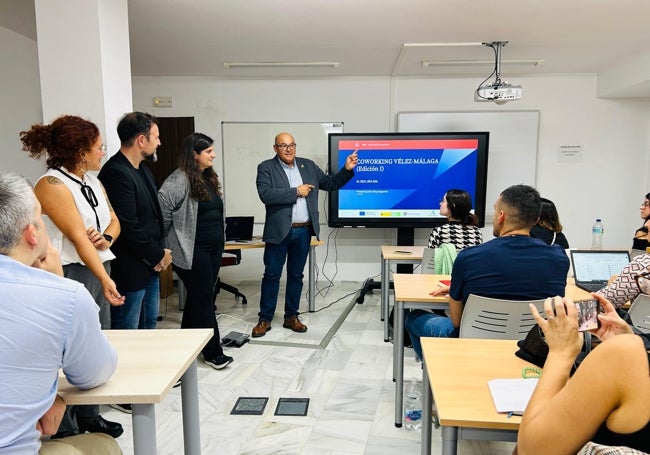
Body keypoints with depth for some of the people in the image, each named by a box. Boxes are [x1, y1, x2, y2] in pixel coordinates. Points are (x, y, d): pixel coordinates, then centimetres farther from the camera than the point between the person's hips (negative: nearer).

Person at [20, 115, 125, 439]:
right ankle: (65, 431, 20)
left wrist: (107, 238, -9)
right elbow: (78, 238, -20)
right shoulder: (51, 185, -14)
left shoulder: (92, 181, 11)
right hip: (71, 276, -8)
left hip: (98, 269, 8)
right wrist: (106, 280, -23)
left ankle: (89, 416, 31)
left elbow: (114, 220, 14)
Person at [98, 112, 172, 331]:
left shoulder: (143, 170, 12)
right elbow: (128, 227, -23)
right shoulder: (115, 173, -19)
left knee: (149, 326, 20)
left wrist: (160, 252, 2)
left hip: (151, 265, 10)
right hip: (129, 270, -10)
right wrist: (158, 255, -11)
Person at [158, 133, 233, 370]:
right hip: (194, 252, -9)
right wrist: (169, 236, -9)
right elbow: (162, 208, -20)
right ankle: (213, 352, 12)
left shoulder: (209, 178, 12)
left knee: (200, 298, 16)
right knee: (203, 300, 0)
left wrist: (219, 239, 14)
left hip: (213, 249, 9)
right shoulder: (180, 180, -15)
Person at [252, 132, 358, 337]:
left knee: (296, 275, 12)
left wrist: (347, 169, -3)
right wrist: (296, 191, -17)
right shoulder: (266, 168, -4)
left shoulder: (308, 165, 9)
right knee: (271, 275, 4)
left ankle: (291, 317, 24)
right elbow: (266, 195, -18)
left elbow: (330, 184, 12)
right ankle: (265, 319, 17)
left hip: (303, 231, 4)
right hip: (279, 231, -3)